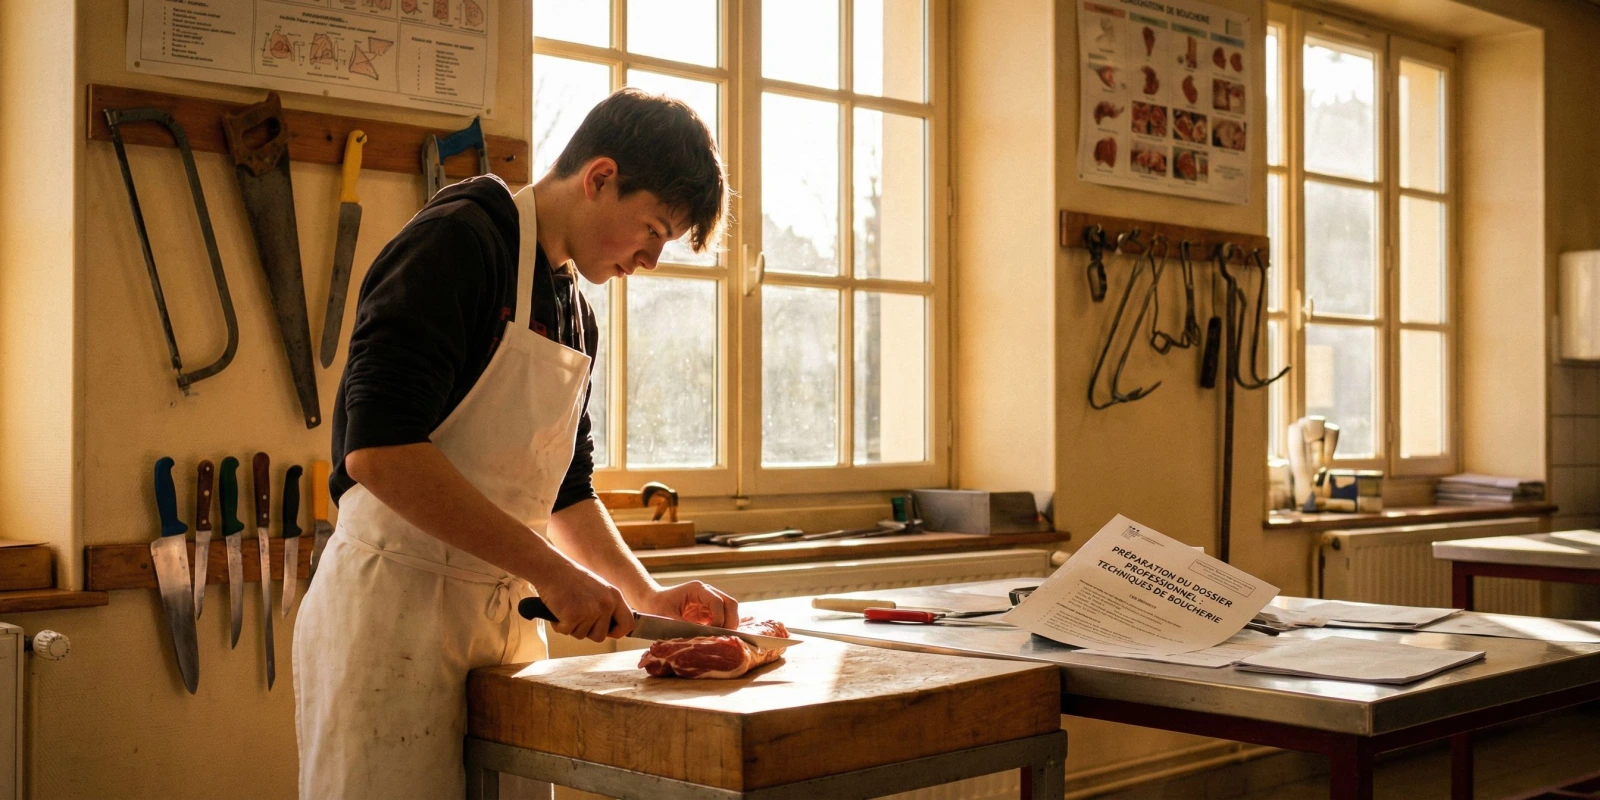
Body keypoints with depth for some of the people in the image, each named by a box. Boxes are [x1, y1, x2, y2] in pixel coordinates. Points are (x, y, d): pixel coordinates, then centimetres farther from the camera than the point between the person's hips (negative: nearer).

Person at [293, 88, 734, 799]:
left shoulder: (576, 316, 15)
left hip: (506, 619, 8)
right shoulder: (457, 241, -12)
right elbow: (379, 449, -23)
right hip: (392, 607, -8)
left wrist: (647, 595, 11)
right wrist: (551, 570, -21)